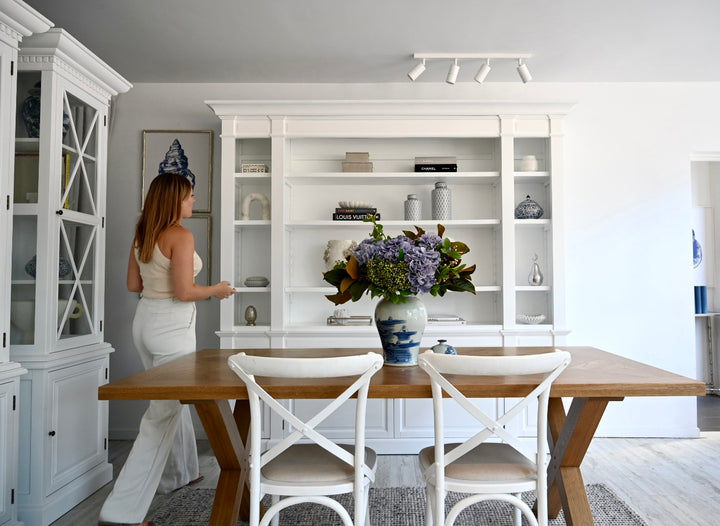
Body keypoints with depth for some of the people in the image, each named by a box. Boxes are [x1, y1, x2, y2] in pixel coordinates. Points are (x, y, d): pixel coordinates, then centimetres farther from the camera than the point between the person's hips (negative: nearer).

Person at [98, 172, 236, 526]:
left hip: (145, 320, 9)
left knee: (173, 398, 24)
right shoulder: (181, 236, -17)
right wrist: (217, 290, -4)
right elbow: (184, 292, -20)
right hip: (172, 325, -9)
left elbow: (133, 285, 12)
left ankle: (180, 473, 42)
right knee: (163, 413, -2)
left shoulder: (142, 235, 8)